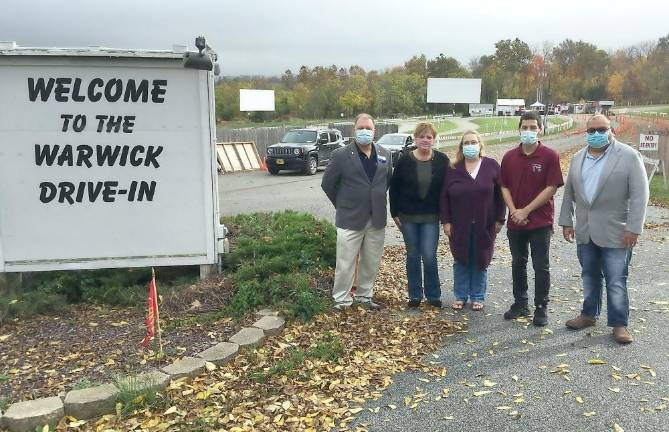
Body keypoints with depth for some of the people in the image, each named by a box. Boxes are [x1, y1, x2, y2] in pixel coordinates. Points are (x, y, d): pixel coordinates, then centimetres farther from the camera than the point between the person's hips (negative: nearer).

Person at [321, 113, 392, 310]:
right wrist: (343, 205, 3)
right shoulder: (341, 155, -7)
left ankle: (364, 296, 30)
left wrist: (378, 201, 12)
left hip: (377, 220, 4)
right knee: (345, 264, 1)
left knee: (371, 263, 13)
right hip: (350, 219, -4)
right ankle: (341, 301, 14)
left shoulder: (384, 155, 6)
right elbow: (327, 184, 0)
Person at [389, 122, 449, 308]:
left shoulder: (442, 160, -3)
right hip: (408, 216, 1)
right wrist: (395, 213, -2)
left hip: (431, 217, -1)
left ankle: (433, 294, 12)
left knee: (429, 256, -5)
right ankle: (415, 295, 20)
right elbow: (394, 188, 1)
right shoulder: (405, 160, -4)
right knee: (413, 256, 9)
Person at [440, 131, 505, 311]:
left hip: (484, 226, -1)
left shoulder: (492, 166, -1)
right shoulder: (454, 169, 1)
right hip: (459, 225, 1)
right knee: (461, 261, 8)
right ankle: (460, 296, 21)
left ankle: (478, 297, 21)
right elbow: (445, 197, 2)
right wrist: (446, 221, -4)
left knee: (480, 261, 8)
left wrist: (499, 219, -3)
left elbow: (500, 194, 0)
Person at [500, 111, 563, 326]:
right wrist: (514, 211, -9)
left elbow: (551, 188, -11)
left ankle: (541, 308, 15)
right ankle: (520, 304, 27)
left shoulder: (549, 156, -7)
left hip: (541, 222, -4)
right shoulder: (509, 157, 5)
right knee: (518, 264, 13)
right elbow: (505, 187, 6)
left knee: (541, 266, 3)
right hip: (515, 222, 4)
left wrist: (526, 211, -14)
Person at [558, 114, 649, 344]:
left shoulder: (629, 156, -7)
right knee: (589, 276, 16)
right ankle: (589, 314, 30)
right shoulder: (578, 158, 8)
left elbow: (639, 194, -11)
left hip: (615, 232, -5)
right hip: (585, 231, 5)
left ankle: (619, 323, 13)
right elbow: (569, 192, 13)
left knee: (616, 280, 1)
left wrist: (633, 228, -15)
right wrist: (566, 221, 9)